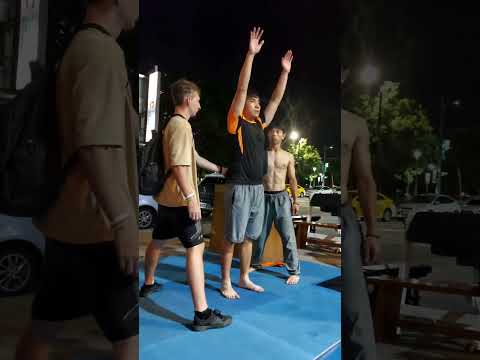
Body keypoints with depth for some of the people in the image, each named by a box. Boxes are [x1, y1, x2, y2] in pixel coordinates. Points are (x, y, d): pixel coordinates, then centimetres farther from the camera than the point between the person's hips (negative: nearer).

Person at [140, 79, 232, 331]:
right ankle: (202, 314, -12)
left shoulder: (173, 124, 17)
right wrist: (191, 198, -26)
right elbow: (179, 165, -25)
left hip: (166, 198, 11)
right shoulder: (181, 125, -15)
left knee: (157, 241, 23)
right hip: (180, 200, -11)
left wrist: (219, 169, 31)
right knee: (195, 248, -12)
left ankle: (148, 284, 44)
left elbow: (194, 158, 25)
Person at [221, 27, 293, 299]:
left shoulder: (260, 123, 14)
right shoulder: (236, 122, -4)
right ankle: (226, 282, 12)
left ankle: (245, 278, 26)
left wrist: (285, 71, 15)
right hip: (240, 187, -7)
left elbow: (277, 99, 18)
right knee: (232, 238, 1)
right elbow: (242, 88, -12)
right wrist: (251, 55, -16)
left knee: (249, 237, 14)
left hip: (258, 187, 7)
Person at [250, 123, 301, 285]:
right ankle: (255, 263, 30)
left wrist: (295, 201, 4)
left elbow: (292, 180, 7)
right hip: (264, 197, 1)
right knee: (260, 233, 11)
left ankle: (294, 271, 4)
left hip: (282, 197, 0)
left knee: (288, 235, -3)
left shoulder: (288, 157, 5)